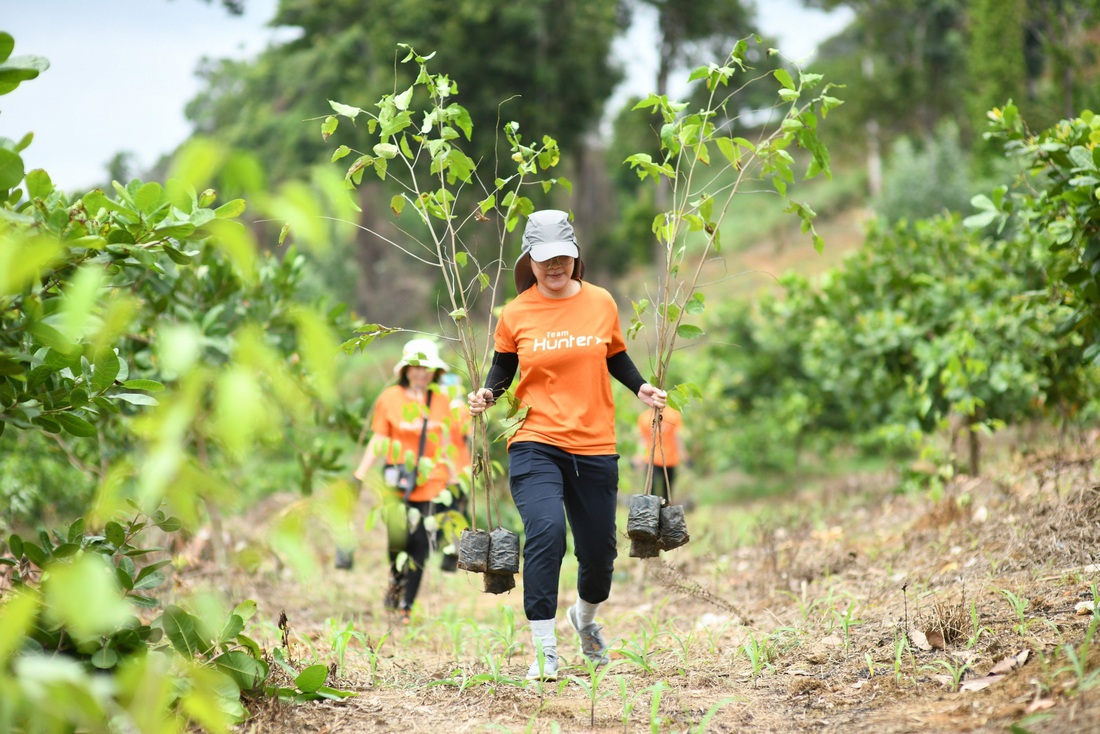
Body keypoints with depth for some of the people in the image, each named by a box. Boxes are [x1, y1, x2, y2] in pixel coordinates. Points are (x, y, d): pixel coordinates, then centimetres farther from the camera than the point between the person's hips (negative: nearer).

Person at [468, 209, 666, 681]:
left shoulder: (601, 303, 4)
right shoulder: (516, 315, -1)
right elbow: (503, 366, 12)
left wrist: (640, 388, 2)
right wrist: (488, 394, -8)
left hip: (595, 447, 3)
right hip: (535, 443, -3)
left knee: (599, 550, 10)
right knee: (546, 532, -25)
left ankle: (585, 616, 45)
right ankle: (544, 650, -17)